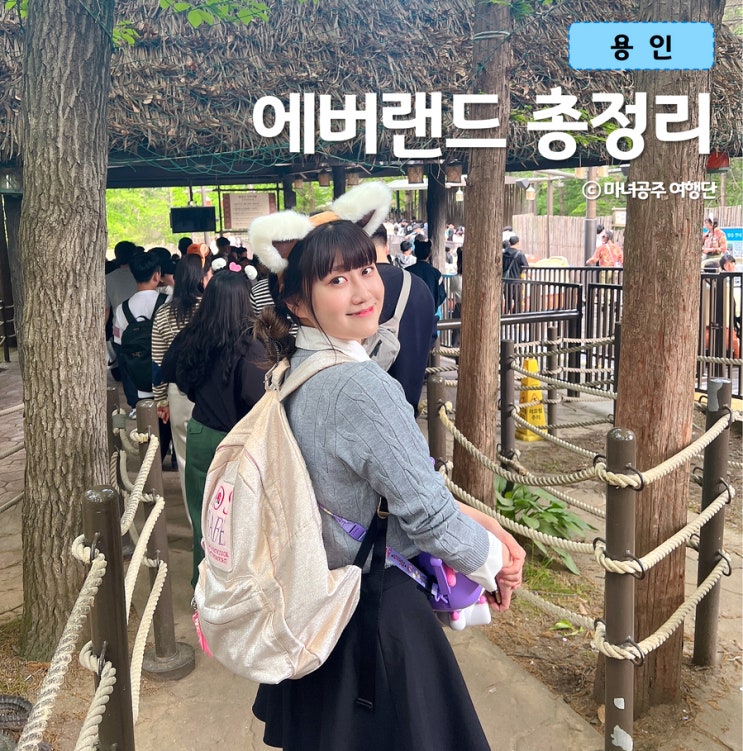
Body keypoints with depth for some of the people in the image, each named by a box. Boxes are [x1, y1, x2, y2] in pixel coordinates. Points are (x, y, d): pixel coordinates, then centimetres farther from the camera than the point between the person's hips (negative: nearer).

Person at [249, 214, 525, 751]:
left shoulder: (297, 367, 1)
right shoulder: (361, 386, -28)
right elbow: (426, 514, -23)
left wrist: (470, 516, 1)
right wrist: (494, 559, -4)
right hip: (376, 602, -9)